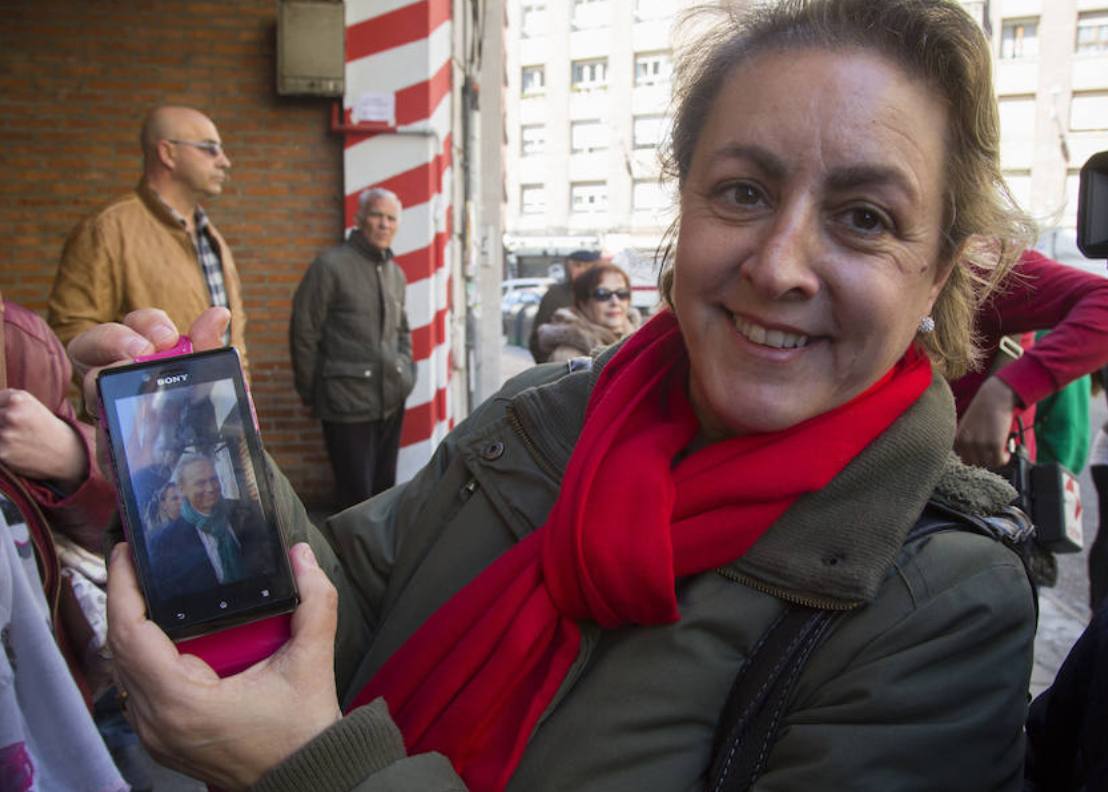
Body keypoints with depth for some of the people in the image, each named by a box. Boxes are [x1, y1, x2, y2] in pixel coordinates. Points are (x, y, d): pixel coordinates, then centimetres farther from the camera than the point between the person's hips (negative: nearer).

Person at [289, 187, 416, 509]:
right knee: (356, 494, -1)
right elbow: (304, 333, -8)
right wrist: (312, 393, -4)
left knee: (385, 488, 14)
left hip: (391, 400, 6)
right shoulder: (331, 265, -9)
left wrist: (407, 371, 11)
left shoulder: (396, 273, 13)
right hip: (348, 403, -6)